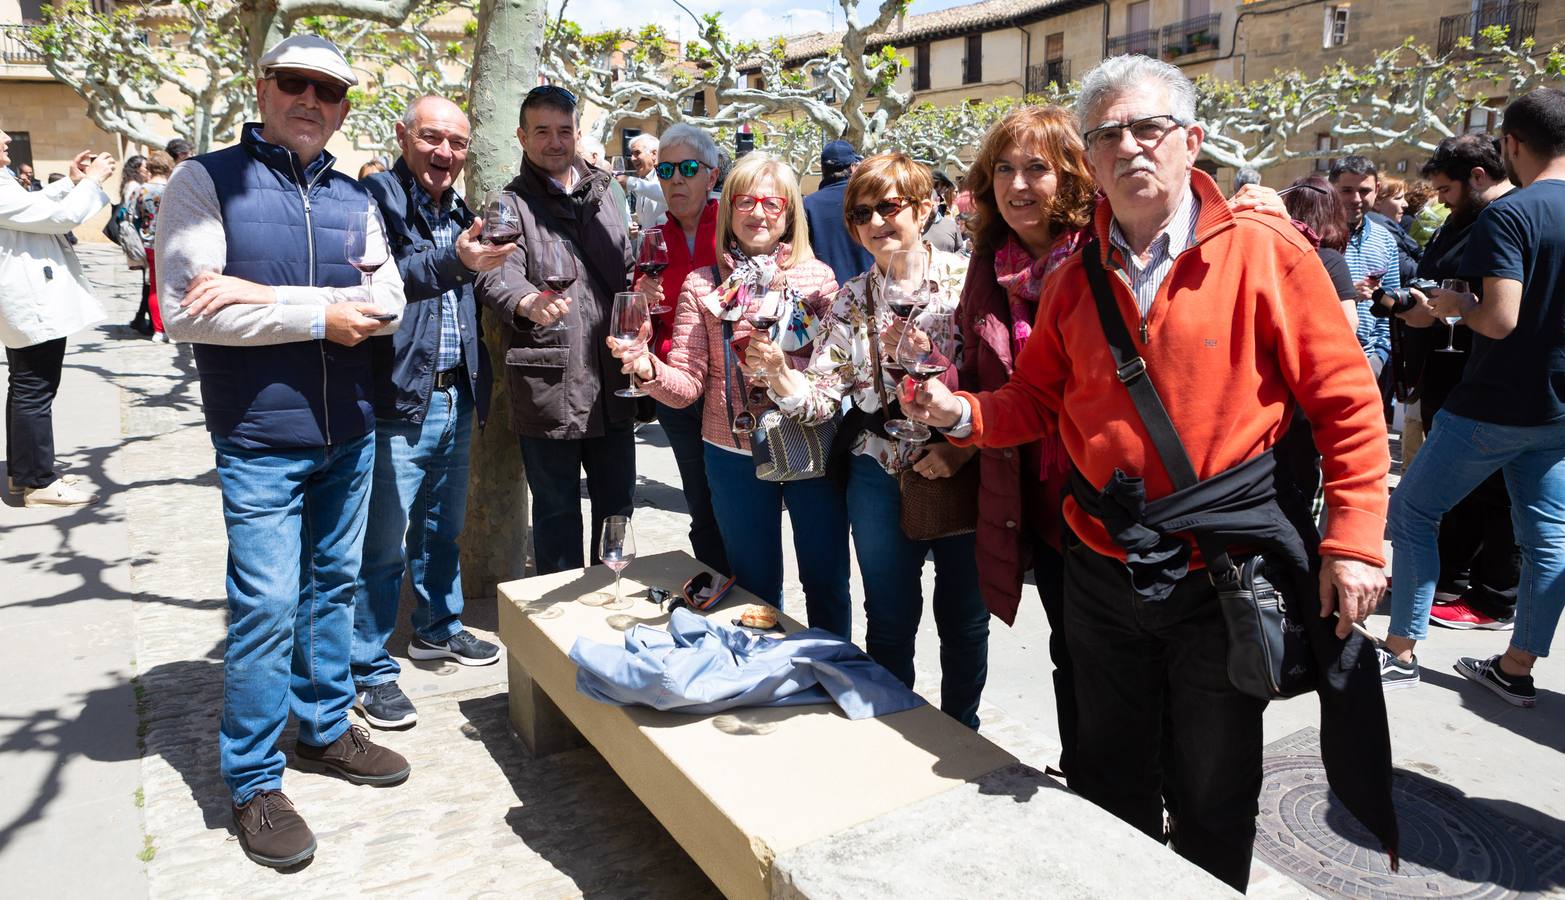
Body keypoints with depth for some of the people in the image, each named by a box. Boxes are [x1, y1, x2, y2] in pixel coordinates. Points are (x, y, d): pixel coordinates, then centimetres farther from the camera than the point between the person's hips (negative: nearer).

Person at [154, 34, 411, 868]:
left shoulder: (355, 197, 8)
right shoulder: (206, 180, -5)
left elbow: (387, 300, -4)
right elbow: (182, 307, -15)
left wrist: (267, 296, -16)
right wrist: (319, 313, -15)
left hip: (349, 430, 5)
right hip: (260, 437, -5)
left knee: (334, 586, 15)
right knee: (266, 607, -3)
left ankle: (325, 728, 32)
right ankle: (254, 784, 12)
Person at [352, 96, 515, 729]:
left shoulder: (459, 212, 15)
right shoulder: (375, 196, -8)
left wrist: (479, 388, 15)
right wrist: (452, 261, -35)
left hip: (456, 398, 8)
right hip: (397, 400, -7)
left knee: (443, 529, 21)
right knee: (384, 545, -1)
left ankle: (437, 627, 38)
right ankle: (370, 671, 11)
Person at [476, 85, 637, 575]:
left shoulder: (602, 194, 13)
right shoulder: (511, 204, -1)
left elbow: (629, 270, 19)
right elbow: (496, 274, -19)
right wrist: (529, 303, -40)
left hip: (612, 383, 5)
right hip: (548, 388, -4)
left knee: (618, 505, 15)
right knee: (557, 509, 7)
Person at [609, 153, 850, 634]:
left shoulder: (818, 276, 0)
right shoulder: (702, 286, 1)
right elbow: (688, 384, -4)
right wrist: (648, 369, -24)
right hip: (736, 455, 0)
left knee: (827, 582, 10)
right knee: (756, 586, 15)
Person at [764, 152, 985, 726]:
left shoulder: (965, 279, -7)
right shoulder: (850, 299, 3)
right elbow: (820, 398, -5)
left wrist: (965, 446, -19)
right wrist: (775, 370, -23)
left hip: (963, 473, -2)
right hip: (882, 475, 2)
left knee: (964, 617, 13)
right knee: (890, 618, 13)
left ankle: (960, 731, 38)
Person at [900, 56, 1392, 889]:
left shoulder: (1263, 252, -9)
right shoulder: (1075, 279, 4)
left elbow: (1347, 403, -8)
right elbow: (1039, 400, 9)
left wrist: (1354, 539, -13)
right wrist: (961, 412, -9)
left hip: (1224, 574, -3)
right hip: (1104, 571, 4)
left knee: (1212, 799, 15)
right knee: (1111, 786, 21)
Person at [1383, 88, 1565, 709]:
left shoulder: (1508, 214, -17)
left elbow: (1501, 319, -25)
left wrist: (1459, 304, -5)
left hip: (1497, 404, -7)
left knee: (1412, 510, 7)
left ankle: (1401, 645, 11)